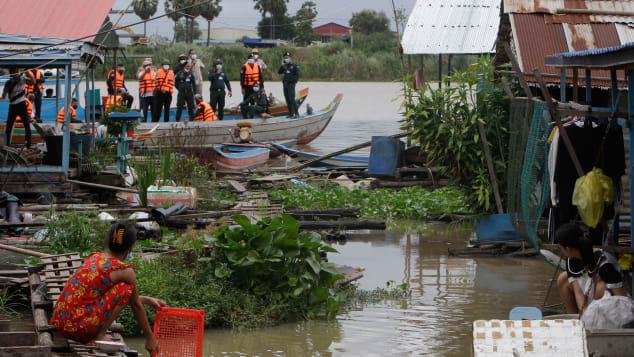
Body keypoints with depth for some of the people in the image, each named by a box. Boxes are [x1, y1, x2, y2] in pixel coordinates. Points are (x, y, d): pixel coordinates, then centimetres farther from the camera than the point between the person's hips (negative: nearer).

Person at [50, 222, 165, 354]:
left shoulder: (95, 257, 15)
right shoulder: (125, 271, -7)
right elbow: (136, 306, 8)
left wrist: (146, 300, 39)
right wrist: (150, 337, 21)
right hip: (78, 327, -8)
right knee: (125, 288, 0)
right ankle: (100, 336, -1)